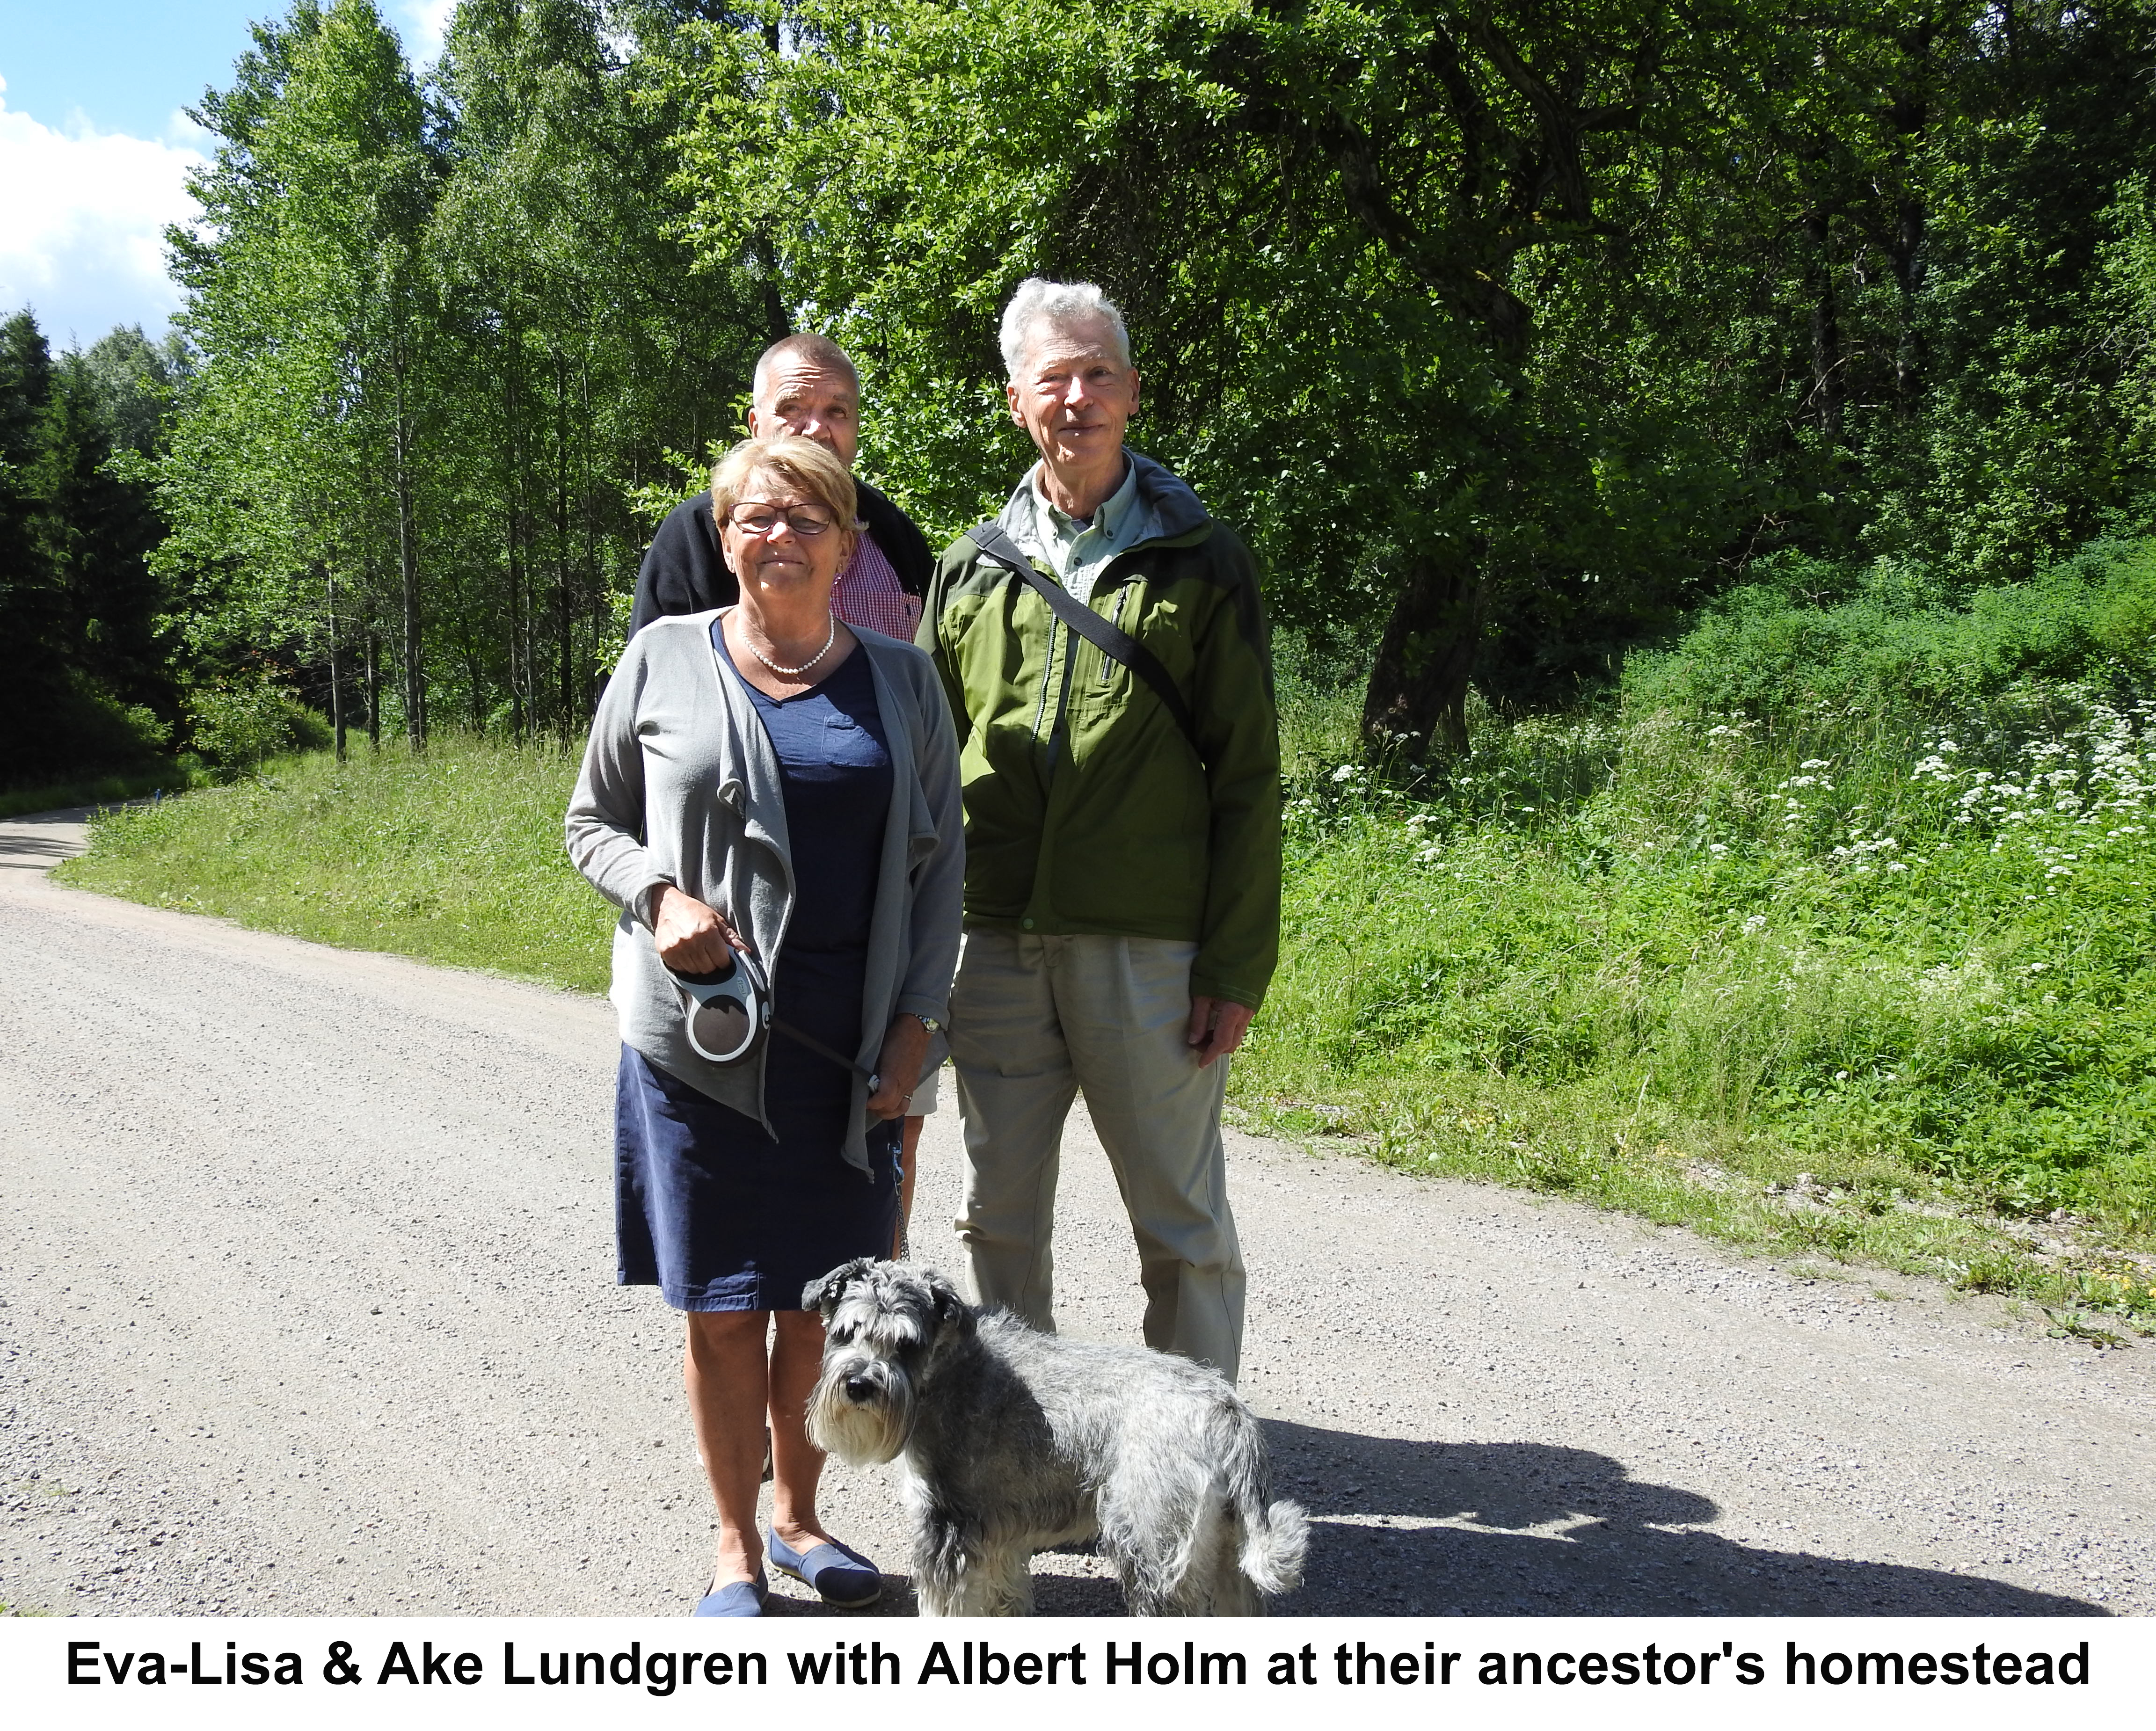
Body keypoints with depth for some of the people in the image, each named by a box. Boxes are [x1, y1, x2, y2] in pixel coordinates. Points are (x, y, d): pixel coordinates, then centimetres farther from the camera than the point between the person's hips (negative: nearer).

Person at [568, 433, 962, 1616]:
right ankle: (737, 1547, 24)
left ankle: (799, 1516, 32)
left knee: (824, 1301, 10)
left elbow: (939, 861, 7)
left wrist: (916, 1023, -1)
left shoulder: (902, 680, 6)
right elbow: (592, 820, 9)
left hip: (850, 1048, 2)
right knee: (721, 1307, 5)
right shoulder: (664, 660, 2)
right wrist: (660, 894, -12)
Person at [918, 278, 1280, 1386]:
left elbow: (1246, 776, -2)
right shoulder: (971, 569, 11)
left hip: (1147, 947, -3)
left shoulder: (1199, 560, 2)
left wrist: (1237, 964, -8)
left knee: (1181, 1225, 7)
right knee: (999, 1213, 13)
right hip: (993, 942, 4)